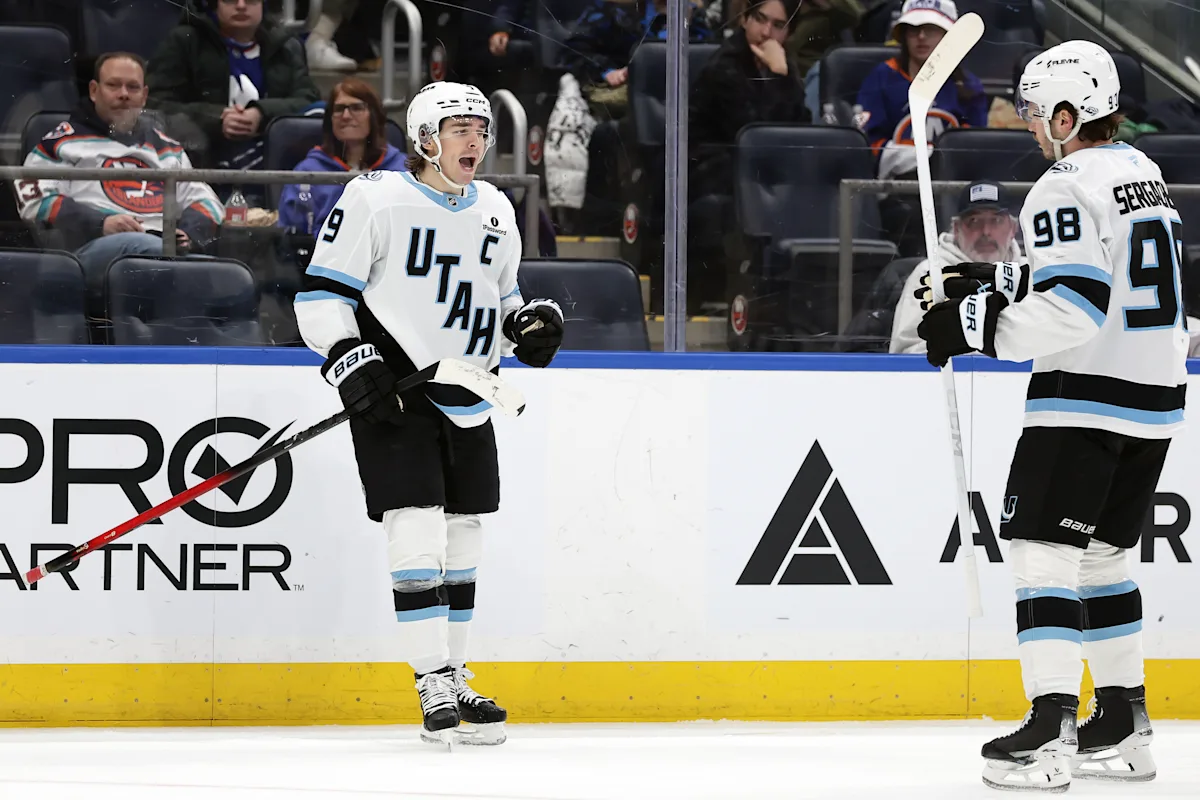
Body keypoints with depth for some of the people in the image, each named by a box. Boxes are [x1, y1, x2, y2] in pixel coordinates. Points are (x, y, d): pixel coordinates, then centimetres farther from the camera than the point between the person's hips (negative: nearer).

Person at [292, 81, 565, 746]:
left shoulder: (494, 212, 11)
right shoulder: (376, 200, -9)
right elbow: (321, 294, -8)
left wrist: (530, 323, 2)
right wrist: (349, 360, -20)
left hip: (465, 396, 7)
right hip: (393, 387, -7)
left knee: (462, 539, 10)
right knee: (418, 531, -14)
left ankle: (454, 683, 20)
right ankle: (434, 687, -10)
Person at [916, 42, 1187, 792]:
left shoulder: (1069, 187, -15)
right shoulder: (1145, 175, 15)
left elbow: (1075, 305, -23)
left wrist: (977, 325, -16)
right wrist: (1002, 285, 15)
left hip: (1087, 394, -9)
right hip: (1154, 392, 9)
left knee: (1043, 550, -7)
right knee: (1101, 553, 17)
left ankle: (1049, 731, -15)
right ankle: (1125, 727, 19)